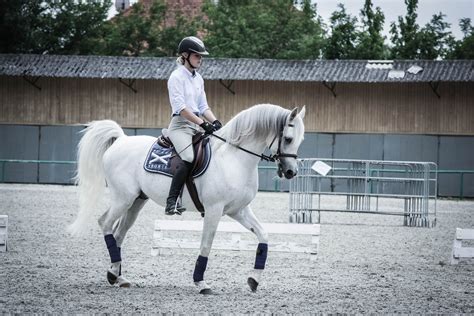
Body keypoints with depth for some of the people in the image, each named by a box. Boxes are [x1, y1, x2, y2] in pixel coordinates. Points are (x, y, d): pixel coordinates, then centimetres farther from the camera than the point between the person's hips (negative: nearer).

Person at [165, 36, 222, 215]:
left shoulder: (198, 79, 17)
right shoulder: (177, 77, -7)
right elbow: (181, 107, -16)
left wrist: (215, 122, -2)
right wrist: (203, 124, -22)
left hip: (197, 126, 8)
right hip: (180, 125, -8)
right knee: (190, 158, -31)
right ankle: (172, 201, -29)